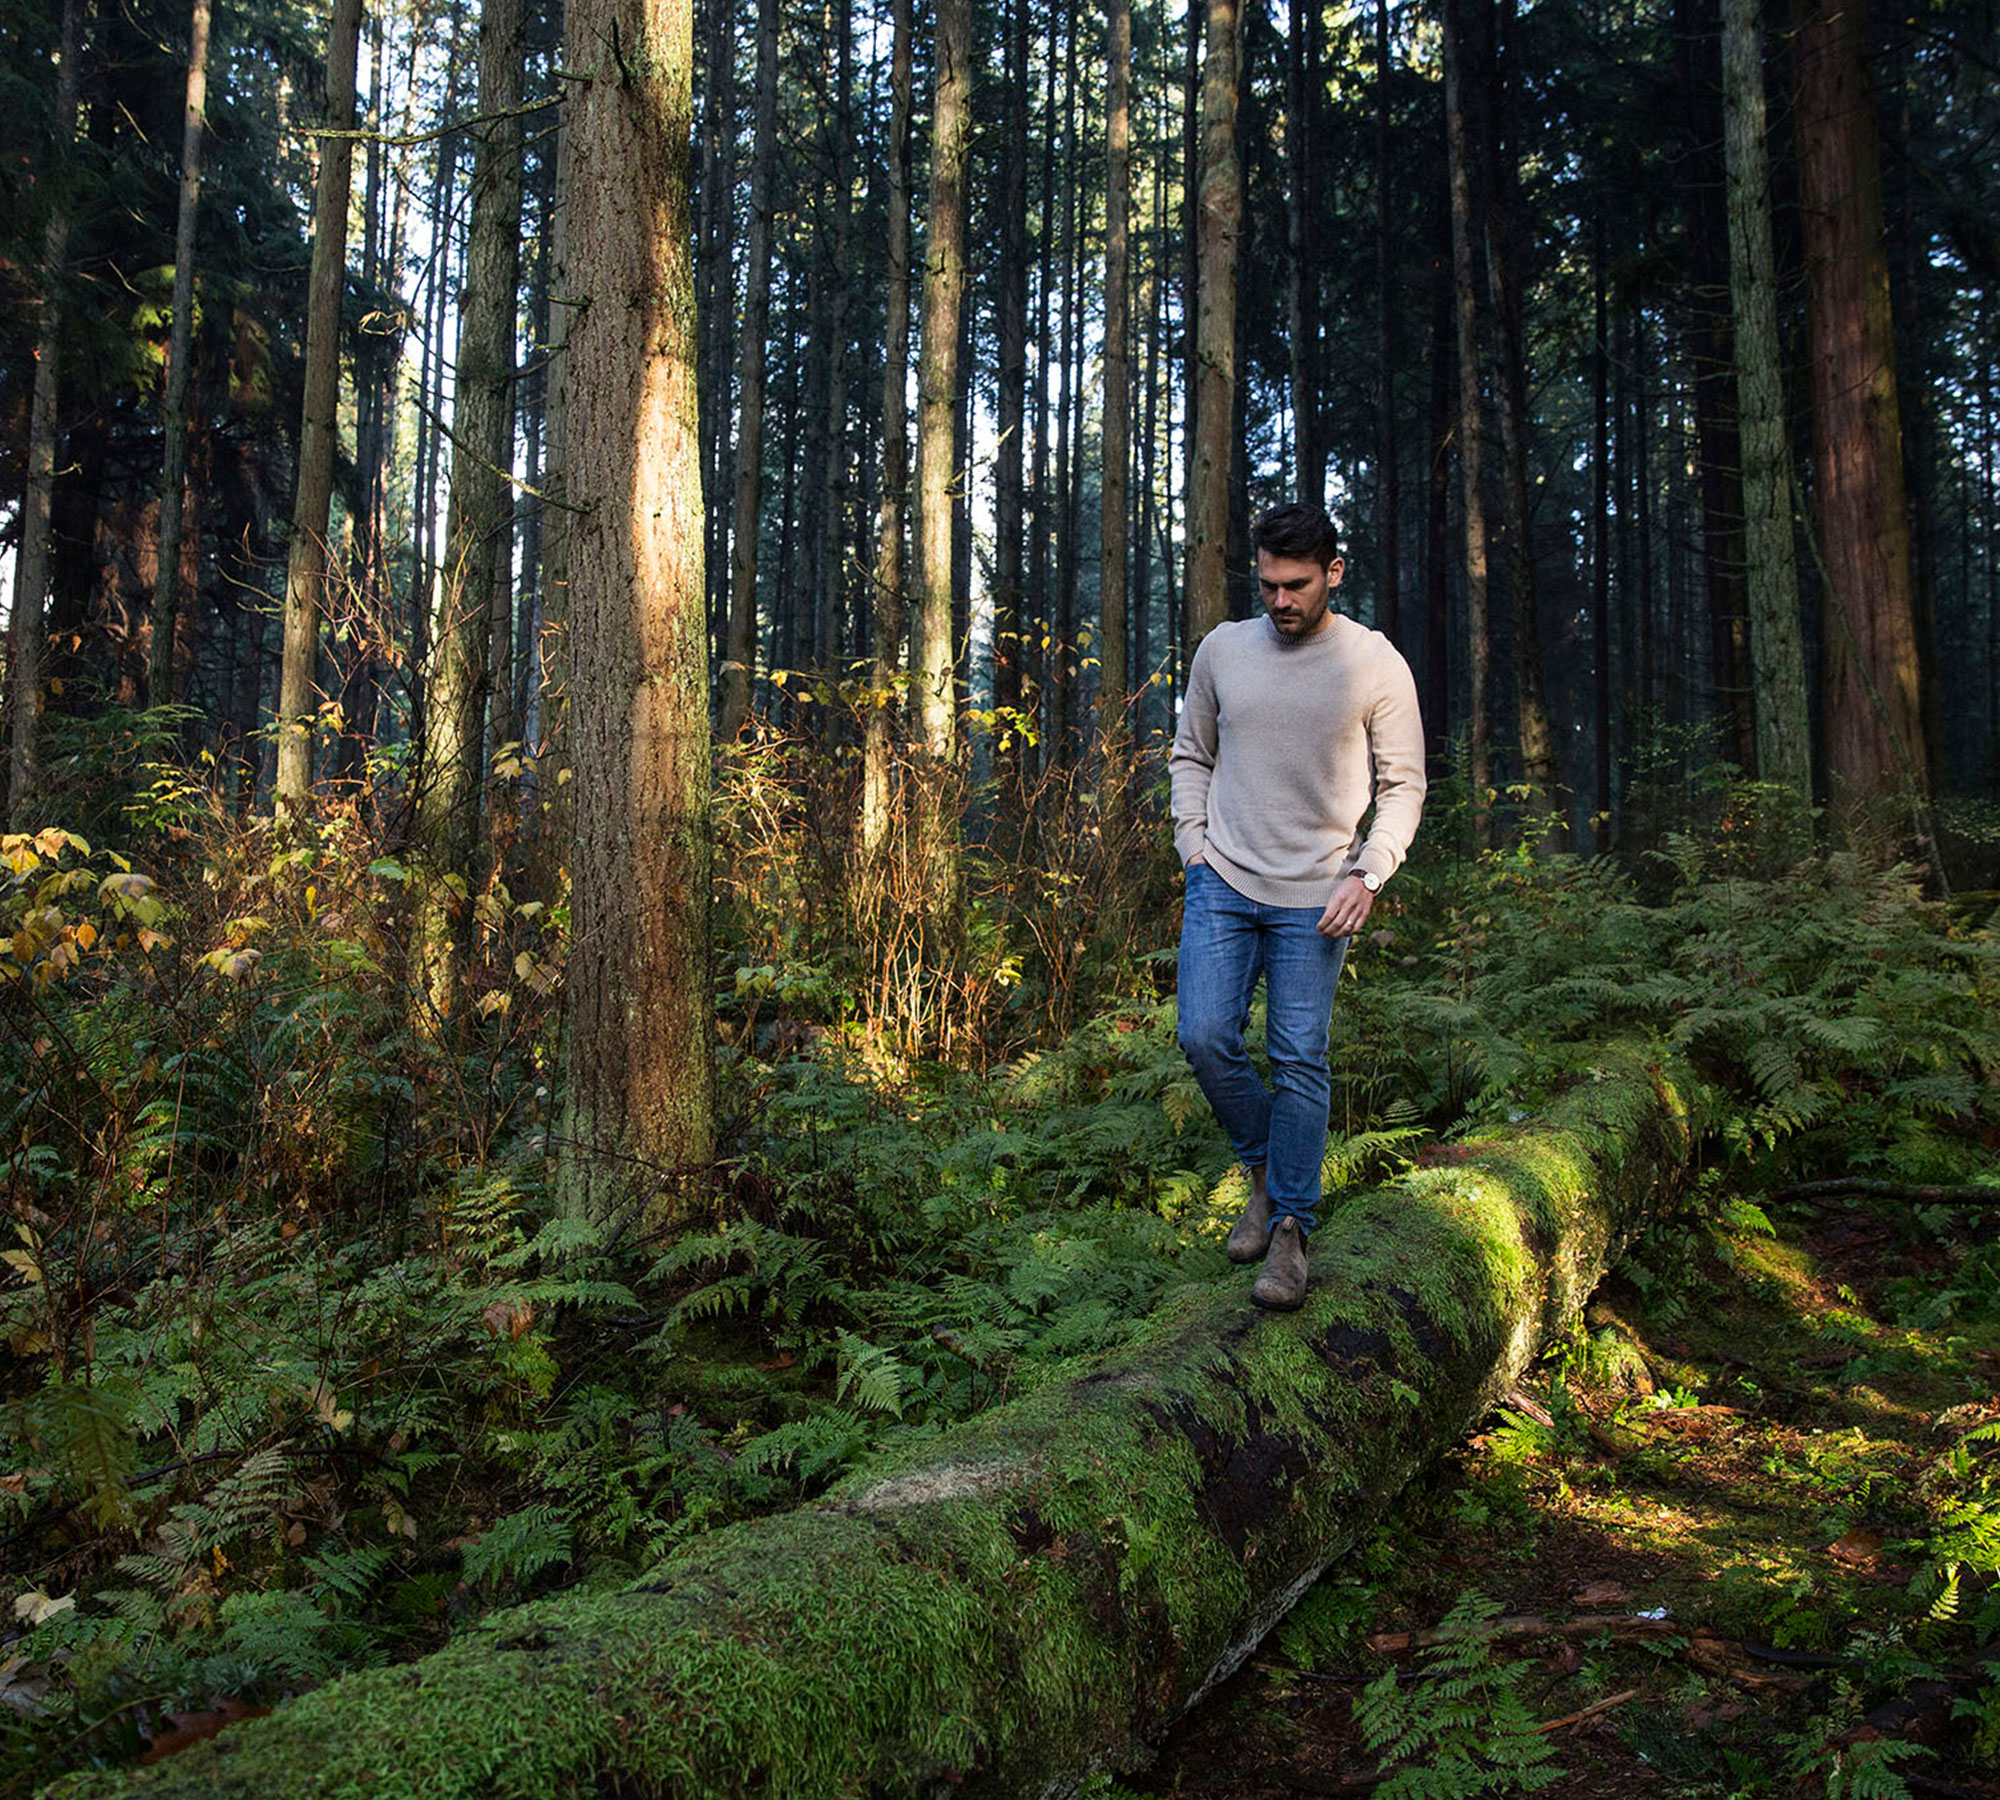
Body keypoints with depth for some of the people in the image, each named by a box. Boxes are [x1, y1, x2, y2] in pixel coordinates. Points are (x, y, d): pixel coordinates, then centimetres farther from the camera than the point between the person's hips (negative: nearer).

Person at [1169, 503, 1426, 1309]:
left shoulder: (1375, 663, -3)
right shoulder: (1223, 648, 6)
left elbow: (1402, 785, 2)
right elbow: (1190, 755, 16)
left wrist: (1367, 875, -11)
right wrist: (1193, 845, 4)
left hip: (1313, 897, -2)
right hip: (1222, 882, 3)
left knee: (1300, 1061, -2)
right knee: (1205, 1037, -6)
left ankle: (1289, 1225, 10)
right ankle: (1264, 1167, 20)